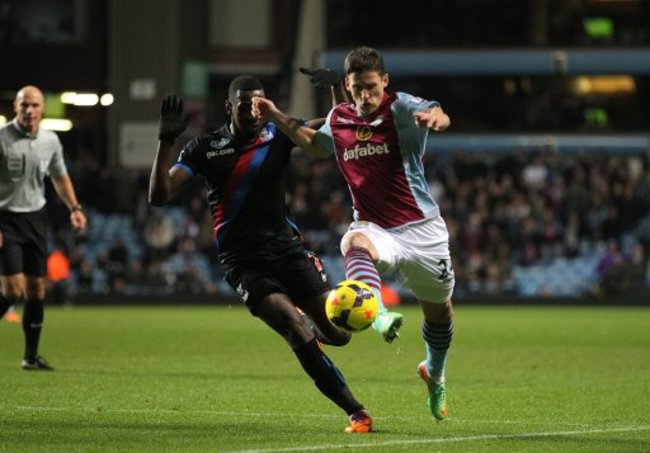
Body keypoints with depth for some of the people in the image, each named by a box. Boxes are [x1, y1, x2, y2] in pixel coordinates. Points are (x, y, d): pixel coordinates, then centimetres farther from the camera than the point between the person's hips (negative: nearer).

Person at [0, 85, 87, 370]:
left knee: (37, 288, 4)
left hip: (36, 218, 5)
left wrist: (74, 208, 8)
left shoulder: (50, 141, 4)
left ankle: (31, 356, 12)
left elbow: (60, 177, 21)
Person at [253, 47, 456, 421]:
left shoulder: (401, 107, -9)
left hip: (421, 229, -1)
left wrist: (434, 117, -58)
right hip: (375, 228, 1)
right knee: (355, 243, -37)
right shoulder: (339, 119, 5)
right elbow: (317, 145, 29)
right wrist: (278, 118, 16)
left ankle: (435, 375, 46)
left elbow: (440, 117, -32)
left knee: (439, 309, 14)